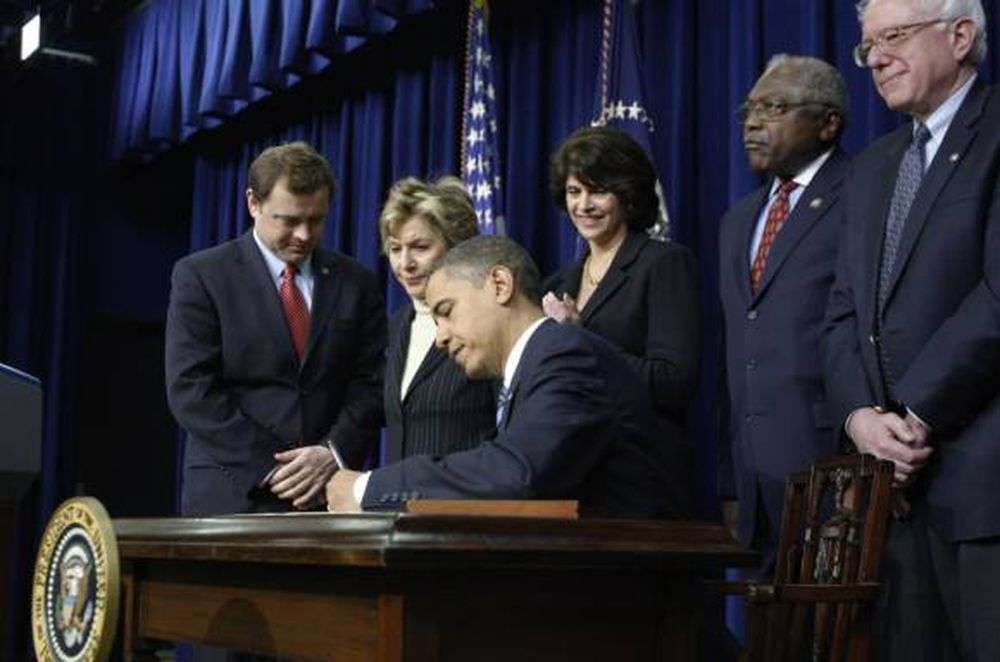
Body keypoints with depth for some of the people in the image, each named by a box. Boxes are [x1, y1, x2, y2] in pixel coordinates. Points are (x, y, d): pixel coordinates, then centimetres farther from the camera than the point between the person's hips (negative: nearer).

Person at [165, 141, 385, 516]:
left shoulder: (356, 283, 11)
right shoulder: (200, 276, 2)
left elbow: (371, 384, 8)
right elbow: (190, 390, -5)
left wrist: (333, 453, -10)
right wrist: (273, 468, -11)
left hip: (331, 497, 2)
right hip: (231, 497, -2)